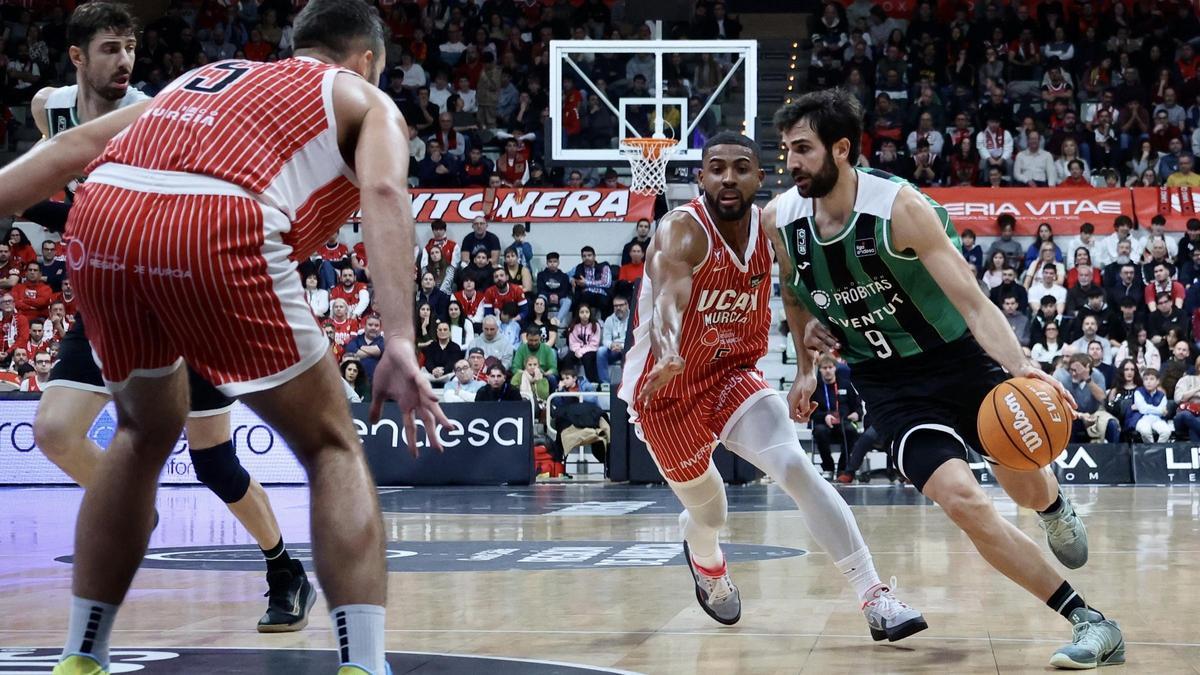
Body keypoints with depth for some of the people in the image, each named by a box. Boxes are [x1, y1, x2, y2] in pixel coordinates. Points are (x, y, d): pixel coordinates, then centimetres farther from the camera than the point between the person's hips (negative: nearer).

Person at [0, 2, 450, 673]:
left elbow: (70, 147, 27)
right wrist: (402, 346, -8)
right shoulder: (365, 100, 25)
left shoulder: (203, 77, 38)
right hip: (214, 232, -5)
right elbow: (384, 192, 2)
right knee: (334, 449, 11)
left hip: (100, 221, 5)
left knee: (145, 435, 29)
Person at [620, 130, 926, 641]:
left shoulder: (771, 230, -7)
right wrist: (667, 354, -64)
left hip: (733, 375, 3)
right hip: (667, 387, -3)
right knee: (709, 513, 11)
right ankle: (704, 559, 51)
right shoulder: (683, 231, -24)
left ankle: (876, 600, -23)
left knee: (796, 468, -20)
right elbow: (668, 297, -44)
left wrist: (807, 367, 3)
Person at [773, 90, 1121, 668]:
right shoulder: (780, 220, -11)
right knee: (961, 499, -19)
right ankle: (1090, 623, -12)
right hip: (889, 383, 2)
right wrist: (807, 366, 15)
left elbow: (973, 302, -26)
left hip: (959, 359, -2)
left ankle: (1054, 508, 51)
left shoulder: (900, 207, -23)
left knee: (1028, 489, 8)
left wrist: (1019, 366, -40)